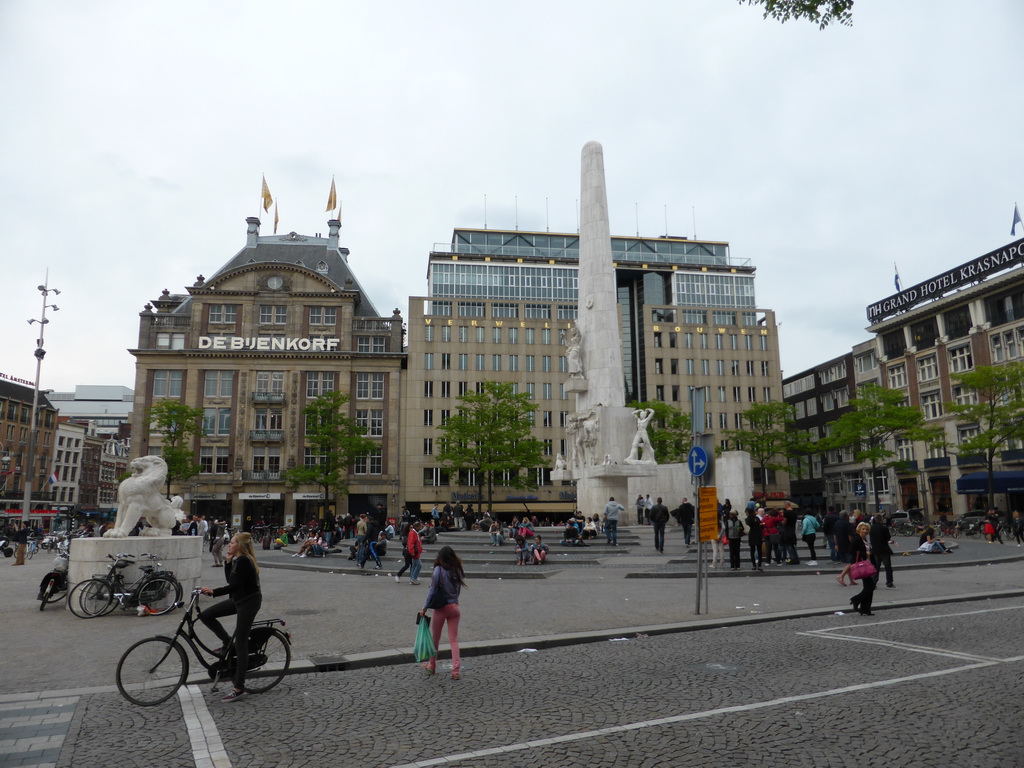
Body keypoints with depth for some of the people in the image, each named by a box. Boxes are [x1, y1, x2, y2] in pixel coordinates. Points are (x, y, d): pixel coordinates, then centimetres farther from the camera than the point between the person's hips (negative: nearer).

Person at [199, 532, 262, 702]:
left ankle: (239, 688, 2)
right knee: (206, 615, 4)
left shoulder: (244, 561, -21)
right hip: (238, 600, 10)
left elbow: (234, 586, -26)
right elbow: (230, 580, 9)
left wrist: (213, 592, -31)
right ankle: (227, 642, 19)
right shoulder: (238, 559, 9)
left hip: (248, 603, -10)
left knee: (241, 644, -5)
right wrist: (227, 562, 0)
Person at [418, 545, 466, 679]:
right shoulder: (458, 571, -1)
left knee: (435, 639, 16)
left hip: (441, 608, -3)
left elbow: (432, 591, -12)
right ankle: (455, 671, 1)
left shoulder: (439, 570, -14)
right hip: (454, 607, 3)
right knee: (454, 640, 7)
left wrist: (424, 608, -5)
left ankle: (432, 666, 32)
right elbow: (458, 590, 6)